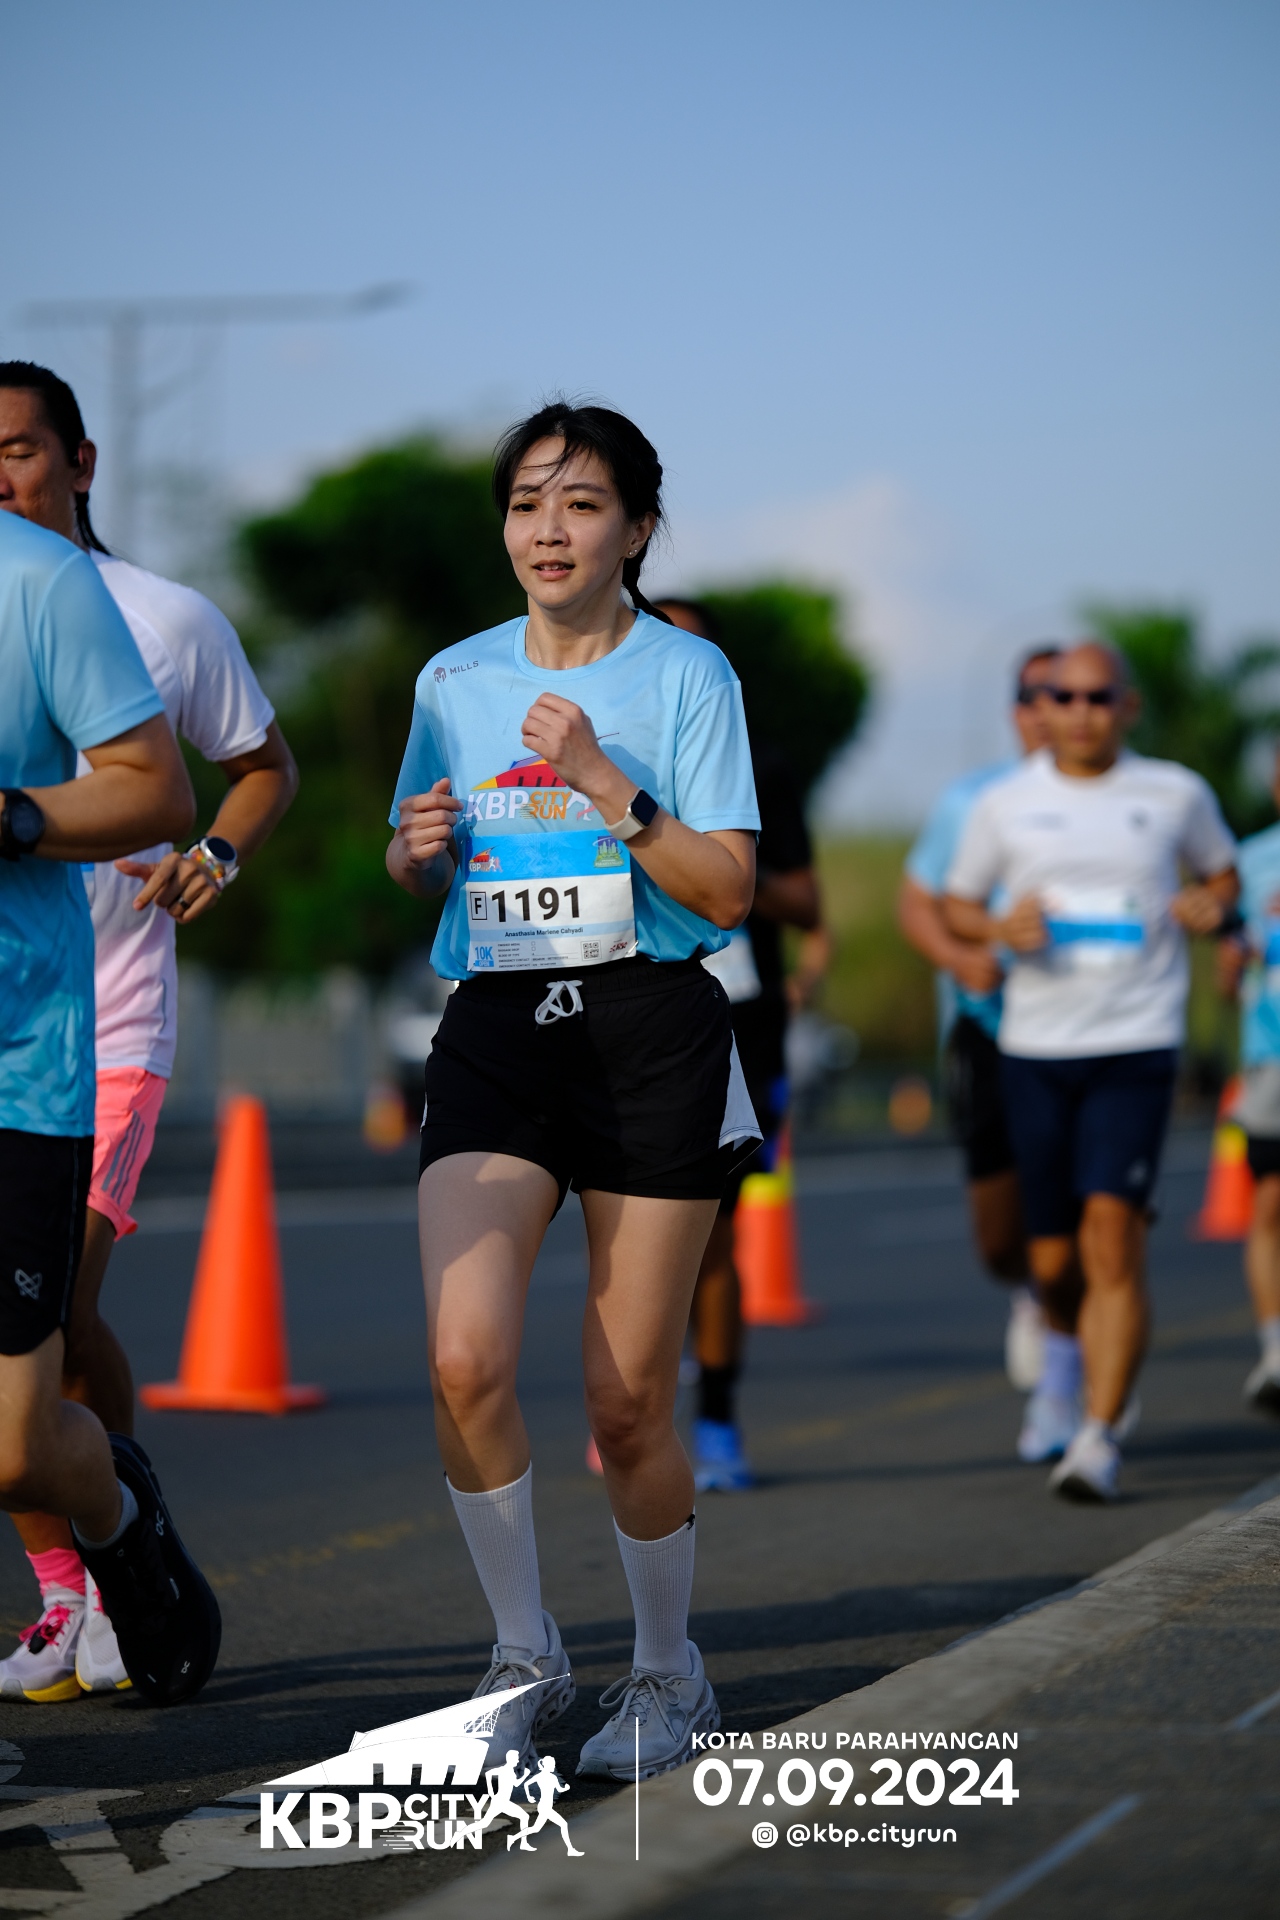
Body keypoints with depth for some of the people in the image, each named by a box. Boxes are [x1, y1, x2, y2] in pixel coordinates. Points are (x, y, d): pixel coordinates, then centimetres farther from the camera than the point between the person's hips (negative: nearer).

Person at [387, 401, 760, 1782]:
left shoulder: (687, 675, -1)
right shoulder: (454, 681, 11)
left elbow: (727, 891, -7)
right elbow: (413, 872, 22)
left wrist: (607, 784, -18)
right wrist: (418, 845, -1)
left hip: (652, 1033, -3)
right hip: (496, 1032, 3)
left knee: (628, 1406, 1)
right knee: (464, 1360, -17)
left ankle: (665, 1672, 24)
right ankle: (524, 1660, 2)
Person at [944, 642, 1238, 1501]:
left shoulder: (1176, 794, 5)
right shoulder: (1006, 804, 6)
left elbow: (1222, 871, 21)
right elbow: (957, 903, 16)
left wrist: (1211, 905, -1)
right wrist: (1000, 928, -6)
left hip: (1136, 1046, -2)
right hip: (1035, 1047, 2)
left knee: (1111, 1227, -18)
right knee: (1054, 1262, 5)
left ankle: (1101, 1438, -18)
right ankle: (1095, 1349, 39)